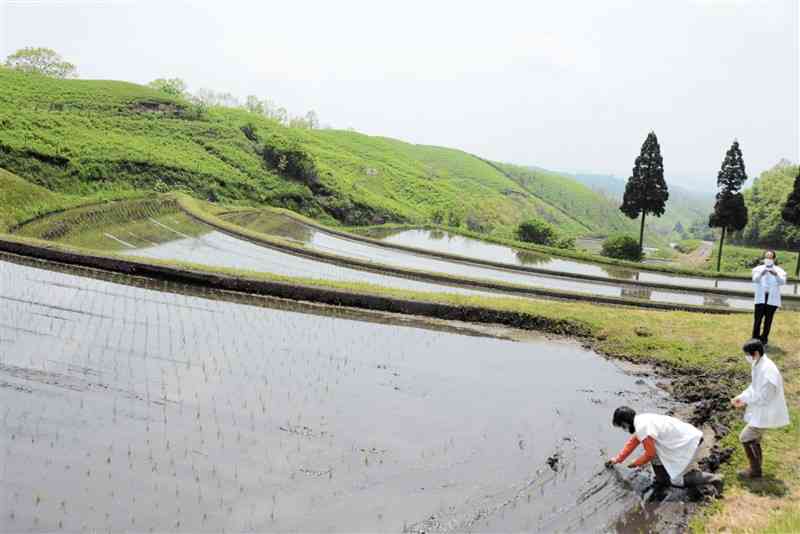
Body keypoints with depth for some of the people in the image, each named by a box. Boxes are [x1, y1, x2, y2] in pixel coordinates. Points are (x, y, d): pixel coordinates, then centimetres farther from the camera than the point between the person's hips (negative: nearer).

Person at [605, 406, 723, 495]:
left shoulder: (642, 428, -21)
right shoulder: (641, 420, 9)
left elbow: (650, 454, -12)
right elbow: (632, 443, 22)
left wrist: (636, 464, 5)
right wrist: (617, 459, 28)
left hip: (689, 443, -10)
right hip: (689, 437, 10)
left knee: (676, 480, -1)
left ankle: (713, 479, 1)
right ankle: (662, 481, 19)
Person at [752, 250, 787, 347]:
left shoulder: (779, 271, 5)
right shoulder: (758, 269, 5)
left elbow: (782, 282, -12)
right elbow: (755, 280, -13)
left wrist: (776, 275, -33)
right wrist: (761, 274, -35)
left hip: (772, 299, 0)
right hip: (761, 298, 0)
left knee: (768, 319, 5)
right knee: (758, 318, -3)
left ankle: (764, 338, 15)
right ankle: (755, 338, 4)